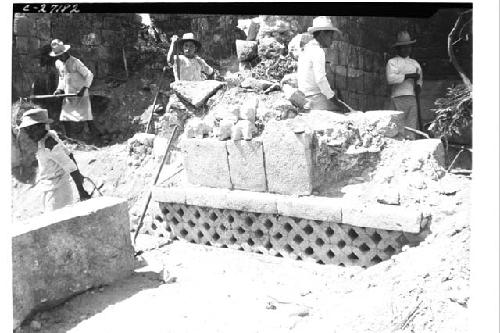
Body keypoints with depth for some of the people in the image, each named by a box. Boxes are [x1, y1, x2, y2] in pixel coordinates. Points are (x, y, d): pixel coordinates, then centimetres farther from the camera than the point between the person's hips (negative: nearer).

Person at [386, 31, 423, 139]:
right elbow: (390, 78, -10)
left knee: (411, 127, -3)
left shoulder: (415, 63, 22)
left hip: (412, 99, 4)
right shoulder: (392, 62, 7)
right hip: (397, 98, -4)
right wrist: (409, 76, -10)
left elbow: (419, 79, 31)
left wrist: (418, 85, 8)